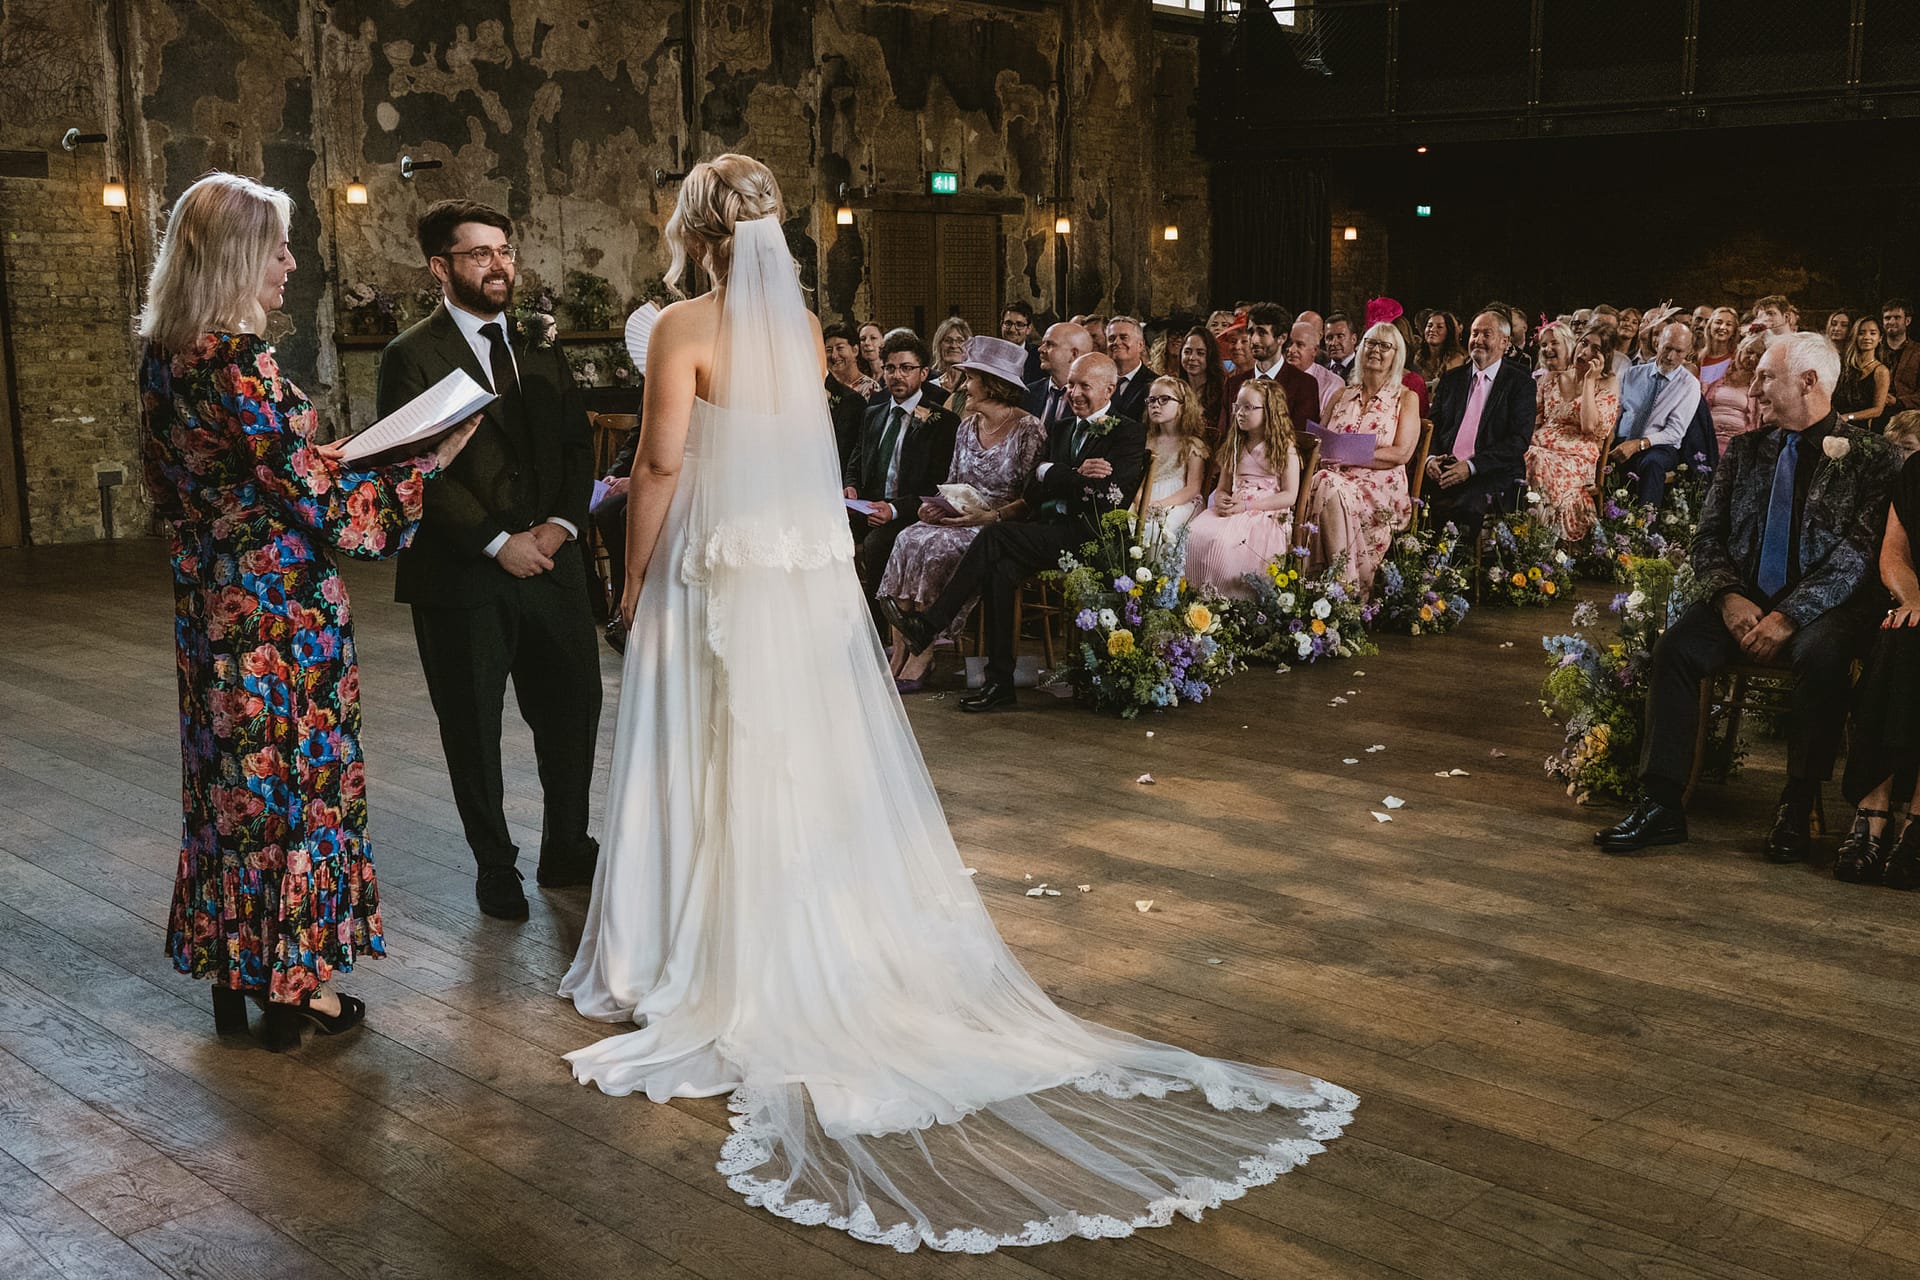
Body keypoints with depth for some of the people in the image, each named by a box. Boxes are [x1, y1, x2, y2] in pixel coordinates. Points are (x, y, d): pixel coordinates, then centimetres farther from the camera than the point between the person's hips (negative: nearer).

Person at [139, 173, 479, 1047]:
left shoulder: (165, 356, 6)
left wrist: (307, 458, 17)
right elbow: (311, 495, -21)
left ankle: (232, 974, 29)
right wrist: (427, 463, -13)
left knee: (230, 775, 17)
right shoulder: (239, 361, -21)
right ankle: (297, 985, 16)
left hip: (209, 605, 9)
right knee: (297, 776, 4)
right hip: (281, 606, -9)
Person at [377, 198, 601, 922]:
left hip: (550, 562, 5)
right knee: (473, 730, 8)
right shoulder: (413, 357, -5)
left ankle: (567, 849, 27)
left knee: (574, 708, 8)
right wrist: (499, 542, -16)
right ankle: (495, 868, 24)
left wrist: (561, 523, -7)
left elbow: (577, 445, 9)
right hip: (461, 579, -4)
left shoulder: (541, 346, 11)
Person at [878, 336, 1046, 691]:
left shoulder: (1029, 429, -7)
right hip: (960, 521, 6)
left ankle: (919, 663, -27)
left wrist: (987, 517, -23)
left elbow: (1031, 500, -10)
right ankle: (899, 658, -26)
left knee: (938, 547, -32)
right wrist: (936, 506, -3)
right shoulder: (968, 426, 14)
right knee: (908, 539, -23)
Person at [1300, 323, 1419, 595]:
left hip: (1380, 487, -3)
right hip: (1337, 479, 3)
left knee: (1332, 490, -35)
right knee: (1323, 482, -34)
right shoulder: (1341, 397, 21)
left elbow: (1401, 453, -4)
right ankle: (1347, 587, -31)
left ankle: (1349, 589, -29)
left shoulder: (1406, 398, 9)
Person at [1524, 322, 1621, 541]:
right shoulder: (1551, 378, 19)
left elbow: (1590, 426, -11)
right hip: (1540, 448, 4)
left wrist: (1589, 380, -8)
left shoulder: (1608, 385, 4)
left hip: (1576, 455, -4)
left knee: (1543, 467, -37)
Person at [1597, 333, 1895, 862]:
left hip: (1819, 610, -4)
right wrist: (1729, 597, -10)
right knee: (1675, 645, -23)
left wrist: (1789, 616, -21)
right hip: (1745, 604, 4)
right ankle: (1661, 805, -23)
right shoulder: (1744, 450, 14)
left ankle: (1798, 809, -20)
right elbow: (1708, 538, 10)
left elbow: (1856, 555, -11)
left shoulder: (1864, 455, -2)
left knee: (1821, 656, -36)